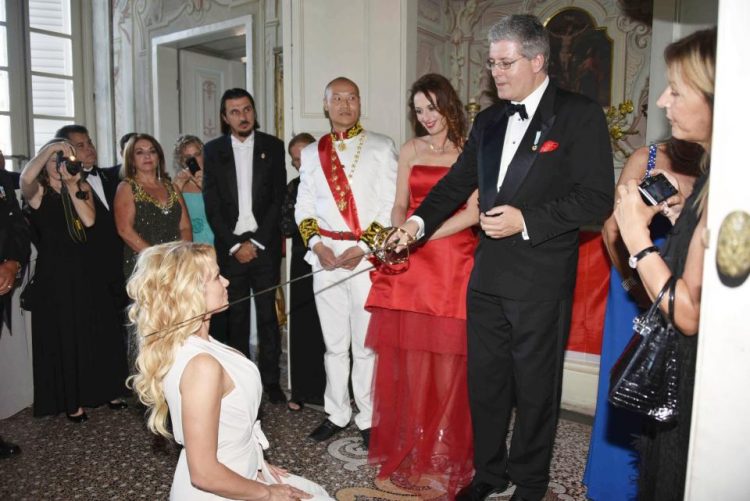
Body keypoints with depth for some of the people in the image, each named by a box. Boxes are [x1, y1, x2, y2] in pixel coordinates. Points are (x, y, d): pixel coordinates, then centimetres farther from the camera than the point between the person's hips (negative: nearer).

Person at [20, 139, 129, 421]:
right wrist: (50, 148, -22)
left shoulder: (83, 186, 7)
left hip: (88, 270, 3)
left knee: (99, 331, 10)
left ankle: (105, 389, 25)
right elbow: (25, 179, -28)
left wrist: (72, 185, -11)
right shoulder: (38, 190, -3)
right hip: (55, 273, -3)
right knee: (63, 336, 5)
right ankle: (71, 400, 18)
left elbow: (89, 220, -10)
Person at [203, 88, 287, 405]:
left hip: (265, 245, -1)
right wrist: (235, 245, -6)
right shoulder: (213, 150, 6)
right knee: (235, 317, 7)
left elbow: (278, 199, -1)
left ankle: (270, 379, 12)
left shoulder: (273, 147, 4)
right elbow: (212, 206, 2)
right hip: (230, 247, 1)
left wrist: (256, 242, -8)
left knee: (267, 314, 2)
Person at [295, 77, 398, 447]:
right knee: (334, 343, 12)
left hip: (367, 257, -3)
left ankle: (369, 419, 14)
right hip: (324, 258, 3)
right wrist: (316, 243, -4)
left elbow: (391, 205, -2)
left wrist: (363, 247, -12)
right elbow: (303, 206, 13)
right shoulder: (312, 153, 16)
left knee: (366, 343, 1)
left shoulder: (381, 148, 5)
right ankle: (336, 414, 25)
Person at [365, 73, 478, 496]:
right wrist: (400, 232, -6)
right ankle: (410, 444, 16)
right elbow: (399, 206, 15)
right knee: (411, 351, 2)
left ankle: (446, 448, 14)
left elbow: (474, 212, -7)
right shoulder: (410, 150, 14)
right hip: (411, 263, 3)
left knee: (447, 352, -1)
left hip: (453, 261, -3)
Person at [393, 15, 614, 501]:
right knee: (484, 381, 15)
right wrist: (419, 221, -2)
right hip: (488, 275, 6)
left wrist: (527, 220, -18)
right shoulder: (488, 120, 13)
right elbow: (459, 182, 13)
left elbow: (597, 197, -11)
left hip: (541, 281, -5)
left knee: (534, 387, 10)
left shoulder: (580, 115, -6)